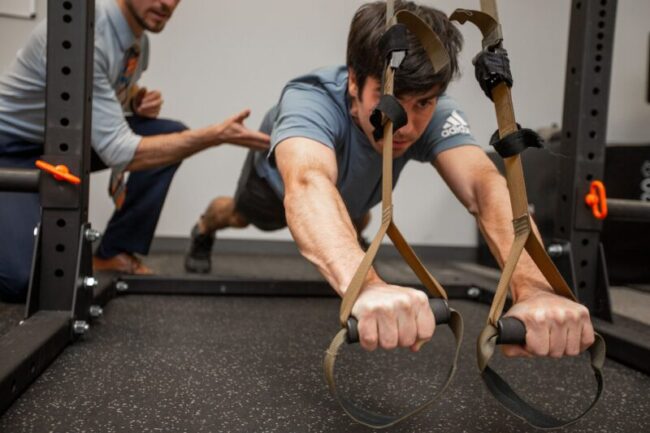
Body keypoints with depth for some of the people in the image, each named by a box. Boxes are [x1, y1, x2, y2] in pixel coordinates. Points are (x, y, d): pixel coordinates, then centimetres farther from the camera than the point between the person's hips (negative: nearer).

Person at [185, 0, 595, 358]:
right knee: (241, 216, 26)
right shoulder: (311, 102, -49)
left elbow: (485, 185, -57)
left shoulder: (436, 114, -39)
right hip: (282, 174, -1)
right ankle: (203, 232, 60)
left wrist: (534, 290, -75)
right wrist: (366, 287, -90)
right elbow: (308, 184, -70)